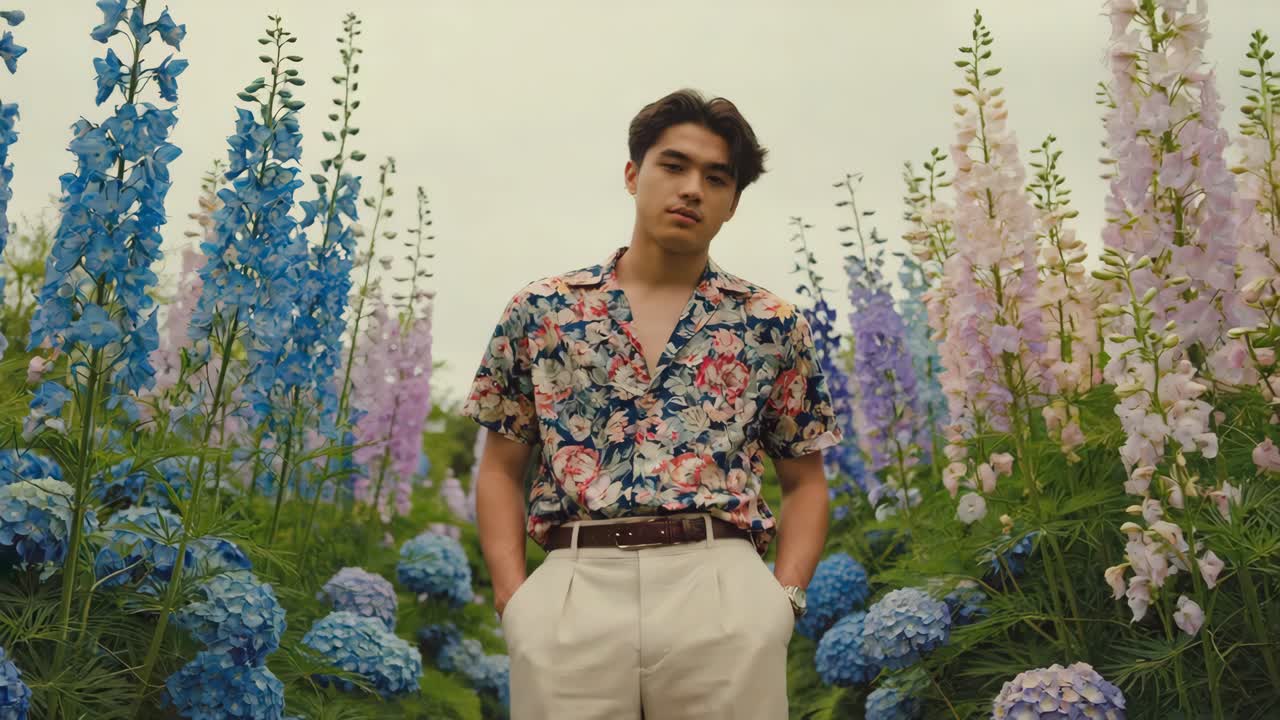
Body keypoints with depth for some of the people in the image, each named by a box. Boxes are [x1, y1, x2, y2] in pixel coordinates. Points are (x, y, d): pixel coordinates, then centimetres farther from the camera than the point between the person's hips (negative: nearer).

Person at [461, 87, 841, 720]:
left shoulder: (773, 326, 10)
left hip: (723, 591, 0)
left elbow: (805, 483, 15)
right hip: (569, 593, 0)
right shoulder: (539, 311, 10)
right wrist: (513, 598, 0)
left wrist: (783, 597, 0)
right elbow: (501, 471, 13)